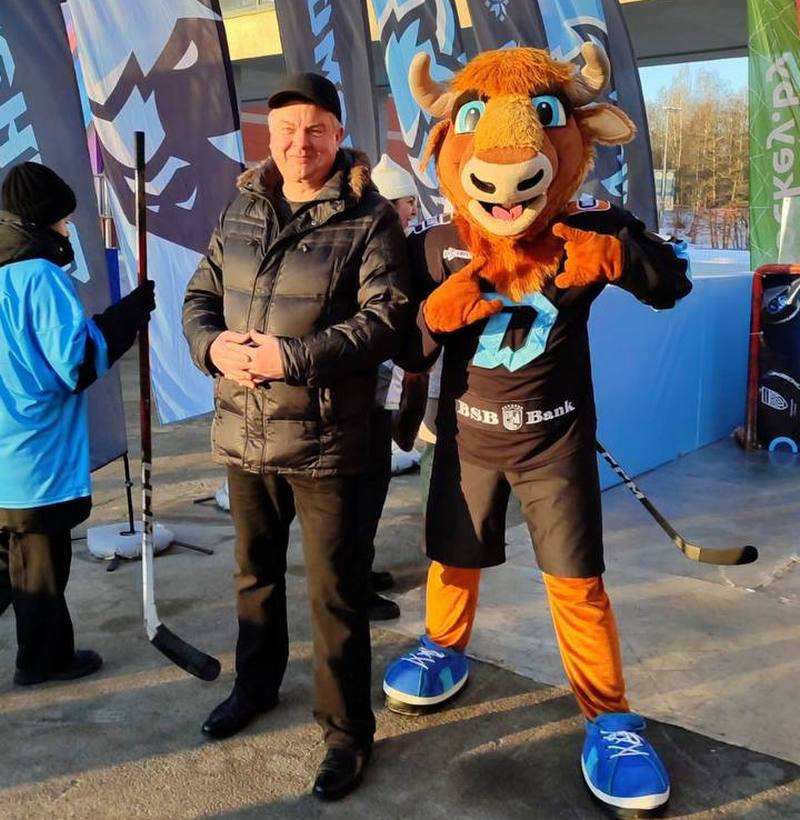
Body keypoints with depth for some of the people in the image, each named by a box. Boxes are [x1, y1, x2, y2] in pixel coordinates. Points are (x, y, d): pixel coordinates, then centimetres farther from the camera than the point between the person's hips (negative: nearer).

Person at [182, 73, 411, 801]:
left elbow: (385, 318, -16)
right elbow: (199, 297, 11)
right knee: (255, 573, 22)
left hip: (325, 441, -5)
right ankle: (256, 683, 46)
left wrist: (293, 357, -24)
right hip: (242, 433, 6)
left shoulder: (370, 219, -8)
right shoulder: (240, 213, 10)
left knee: (334, 593, 3)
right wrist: (212, 344, -12)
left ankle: (348, 730, 21)